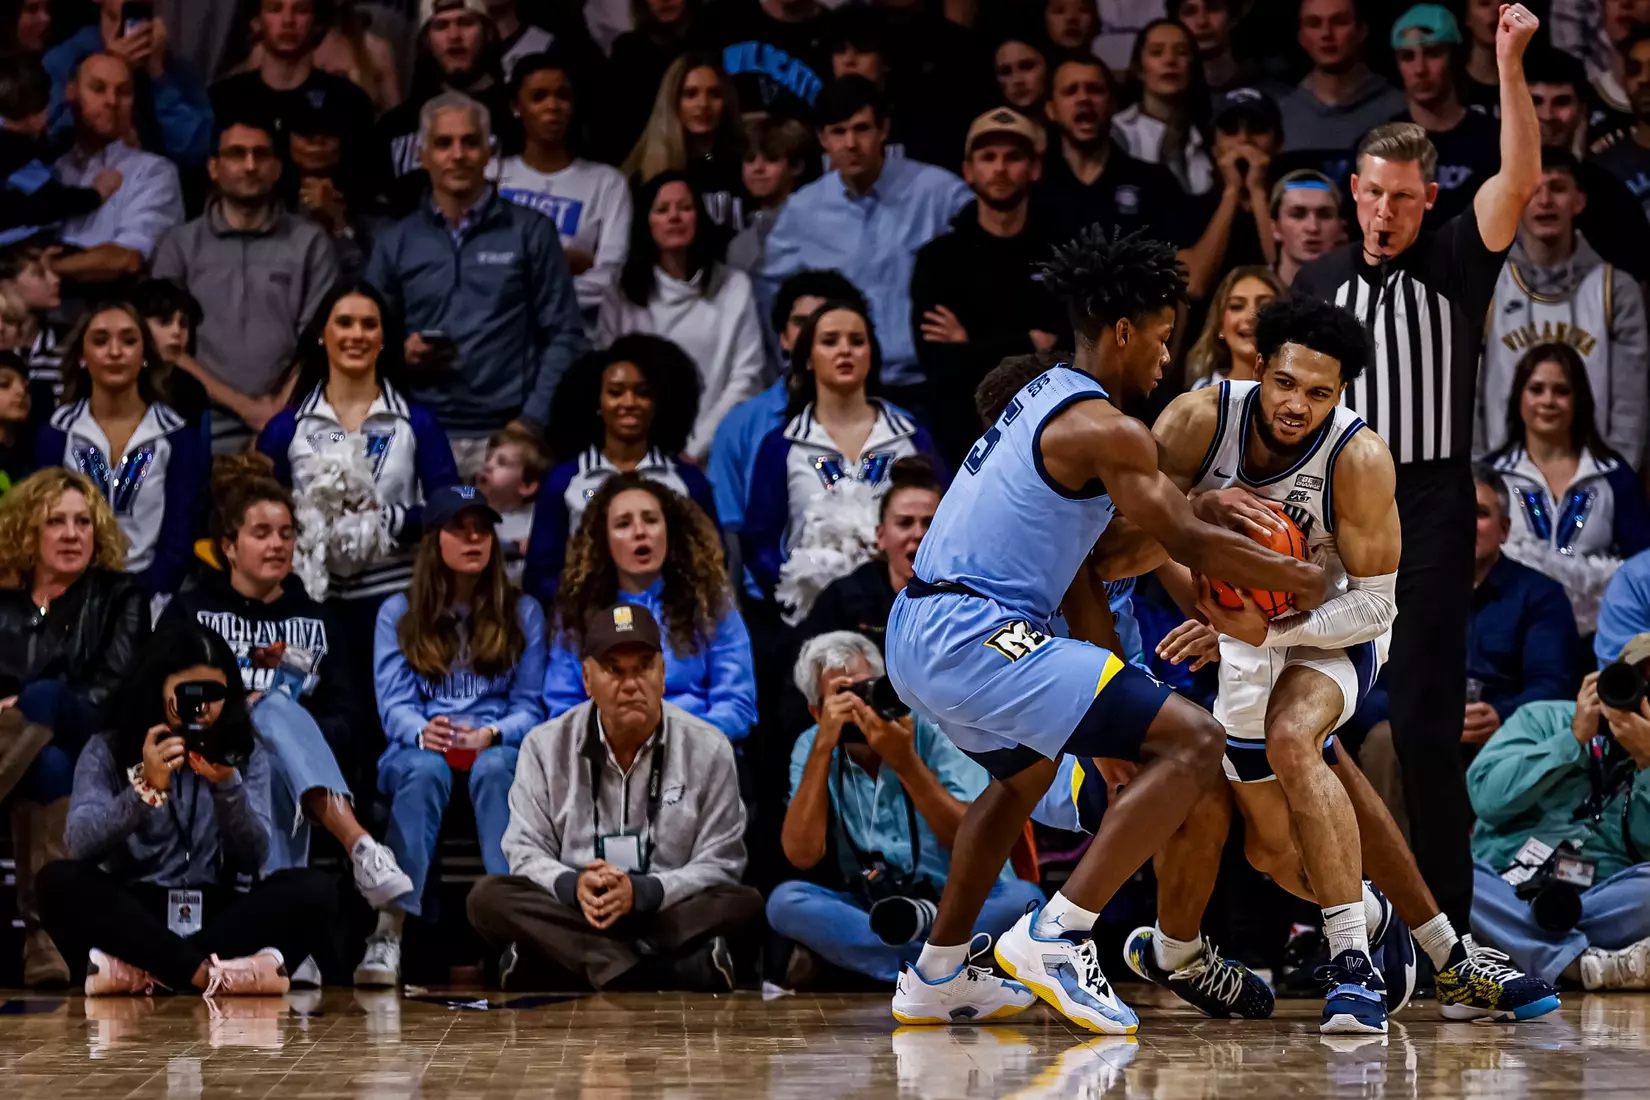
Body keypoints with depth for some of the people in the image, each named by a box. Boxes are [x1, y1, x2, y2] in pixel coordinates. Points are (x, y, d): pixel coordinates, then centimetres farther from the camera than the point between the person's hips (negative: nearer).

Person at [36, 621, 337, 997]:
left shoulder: (248, 756, 11)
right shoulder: (107, 751, 6)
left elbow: (252, 859, -2)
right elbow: (79, 846, -11)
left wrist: (226, 784, -19)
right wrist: (146, 788, -26)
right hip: (132, 914, -2)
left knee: (313, 890, -25)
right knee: (60, 880, -31)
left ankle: (141, 969, -33)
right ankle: (211, 972, -40)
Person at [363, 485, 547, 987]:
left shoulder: (522, 612, 17)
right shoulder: (398, 613, 15)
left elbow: (530, 705, 8)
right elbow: (393, 702, 3)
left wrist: (492, 735, -14)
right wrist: (422, 732, -20)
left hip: (497, 751, 0)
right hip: (419, 750, 0)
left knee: (494, 768, -38)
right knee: (425, 769, -38)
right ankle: (389, 932, -50)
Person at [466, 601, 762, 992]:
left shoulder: (708, 749, 2)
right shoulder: (545, 746, 6)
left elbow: (719, 864, -1)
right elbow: (526, 852, 4)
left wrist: (641, 892, -19)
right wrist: (573, 886, -20)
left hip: (671, 918, -1)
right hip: (572, 916, 1)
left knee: (745, 905, -28)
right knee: (489, 897, -27)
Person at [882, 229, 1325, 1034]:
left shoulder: (1045, 399, 20)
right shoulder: (1102, 428, -11)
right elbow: (1189, 545, -9)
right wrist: (1298, 580, 8)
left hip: (915, 635, 11)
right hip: (976, 635, -11)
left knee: (1026, 771, 39)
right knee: (1194, 743, -13)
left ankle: (937, 976, 42)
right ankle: (1055, 936, -15)